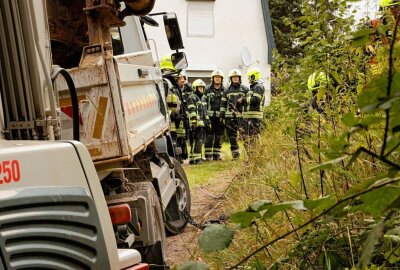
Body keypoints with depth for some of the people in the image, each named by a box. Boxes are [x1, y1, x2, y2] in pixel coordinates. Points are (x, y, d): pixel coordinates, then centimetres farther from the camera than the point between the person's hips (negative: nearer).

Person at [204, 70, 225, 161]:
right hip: (210, 116, -2)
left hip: (220, 117, 2)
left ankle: (217, 155, 14)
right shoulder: (207, 89, 4)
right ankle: (208, 155, 0)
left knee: (219, 137, 6)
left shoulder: (224, 90, 9)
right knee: (209, 136, -4)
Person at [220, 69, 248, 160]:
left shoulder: (245, 89, 7)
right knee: (232, 136, 3)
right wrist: (221, 115, 5)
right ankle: (235, 154, 11)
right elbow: (223, 104, 11)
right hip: (230, 116, 2)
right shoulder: (227, 91, 12)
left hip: (241, 116, -2)